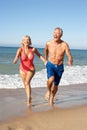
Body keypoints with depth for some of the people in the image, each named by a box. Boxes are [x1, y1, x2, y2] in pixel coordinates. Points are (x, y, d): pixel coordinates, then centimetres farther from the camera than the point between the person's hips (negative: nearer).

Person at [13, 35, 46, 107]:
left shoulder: (33, 49, -15)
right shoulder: (20, 49, -20)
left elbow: (40, 55, 5)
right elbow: (15, 61, -28)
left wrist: (46, 62, -6)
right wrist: (15, 60, -52)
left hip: (31, 69, -1)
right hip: (23, 70, 2)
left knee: (27, 82, -26)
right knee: (25, 85, 16)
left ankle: (29, 99, -19)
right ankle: (29, 98, 40)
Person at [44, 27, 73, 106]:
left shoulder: (64, 45, -17)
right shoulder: (49, 43, -10)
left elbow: (69, 56, -25)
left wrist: (70, 61, -48)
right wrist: (46, 58, 24)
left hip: (59, 67, 0)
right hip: (50, 65, 0)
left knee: (55, 85, 12)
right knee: (51, 79, -30)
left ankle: (52, 98, 39)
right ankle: (48, 91, 1)